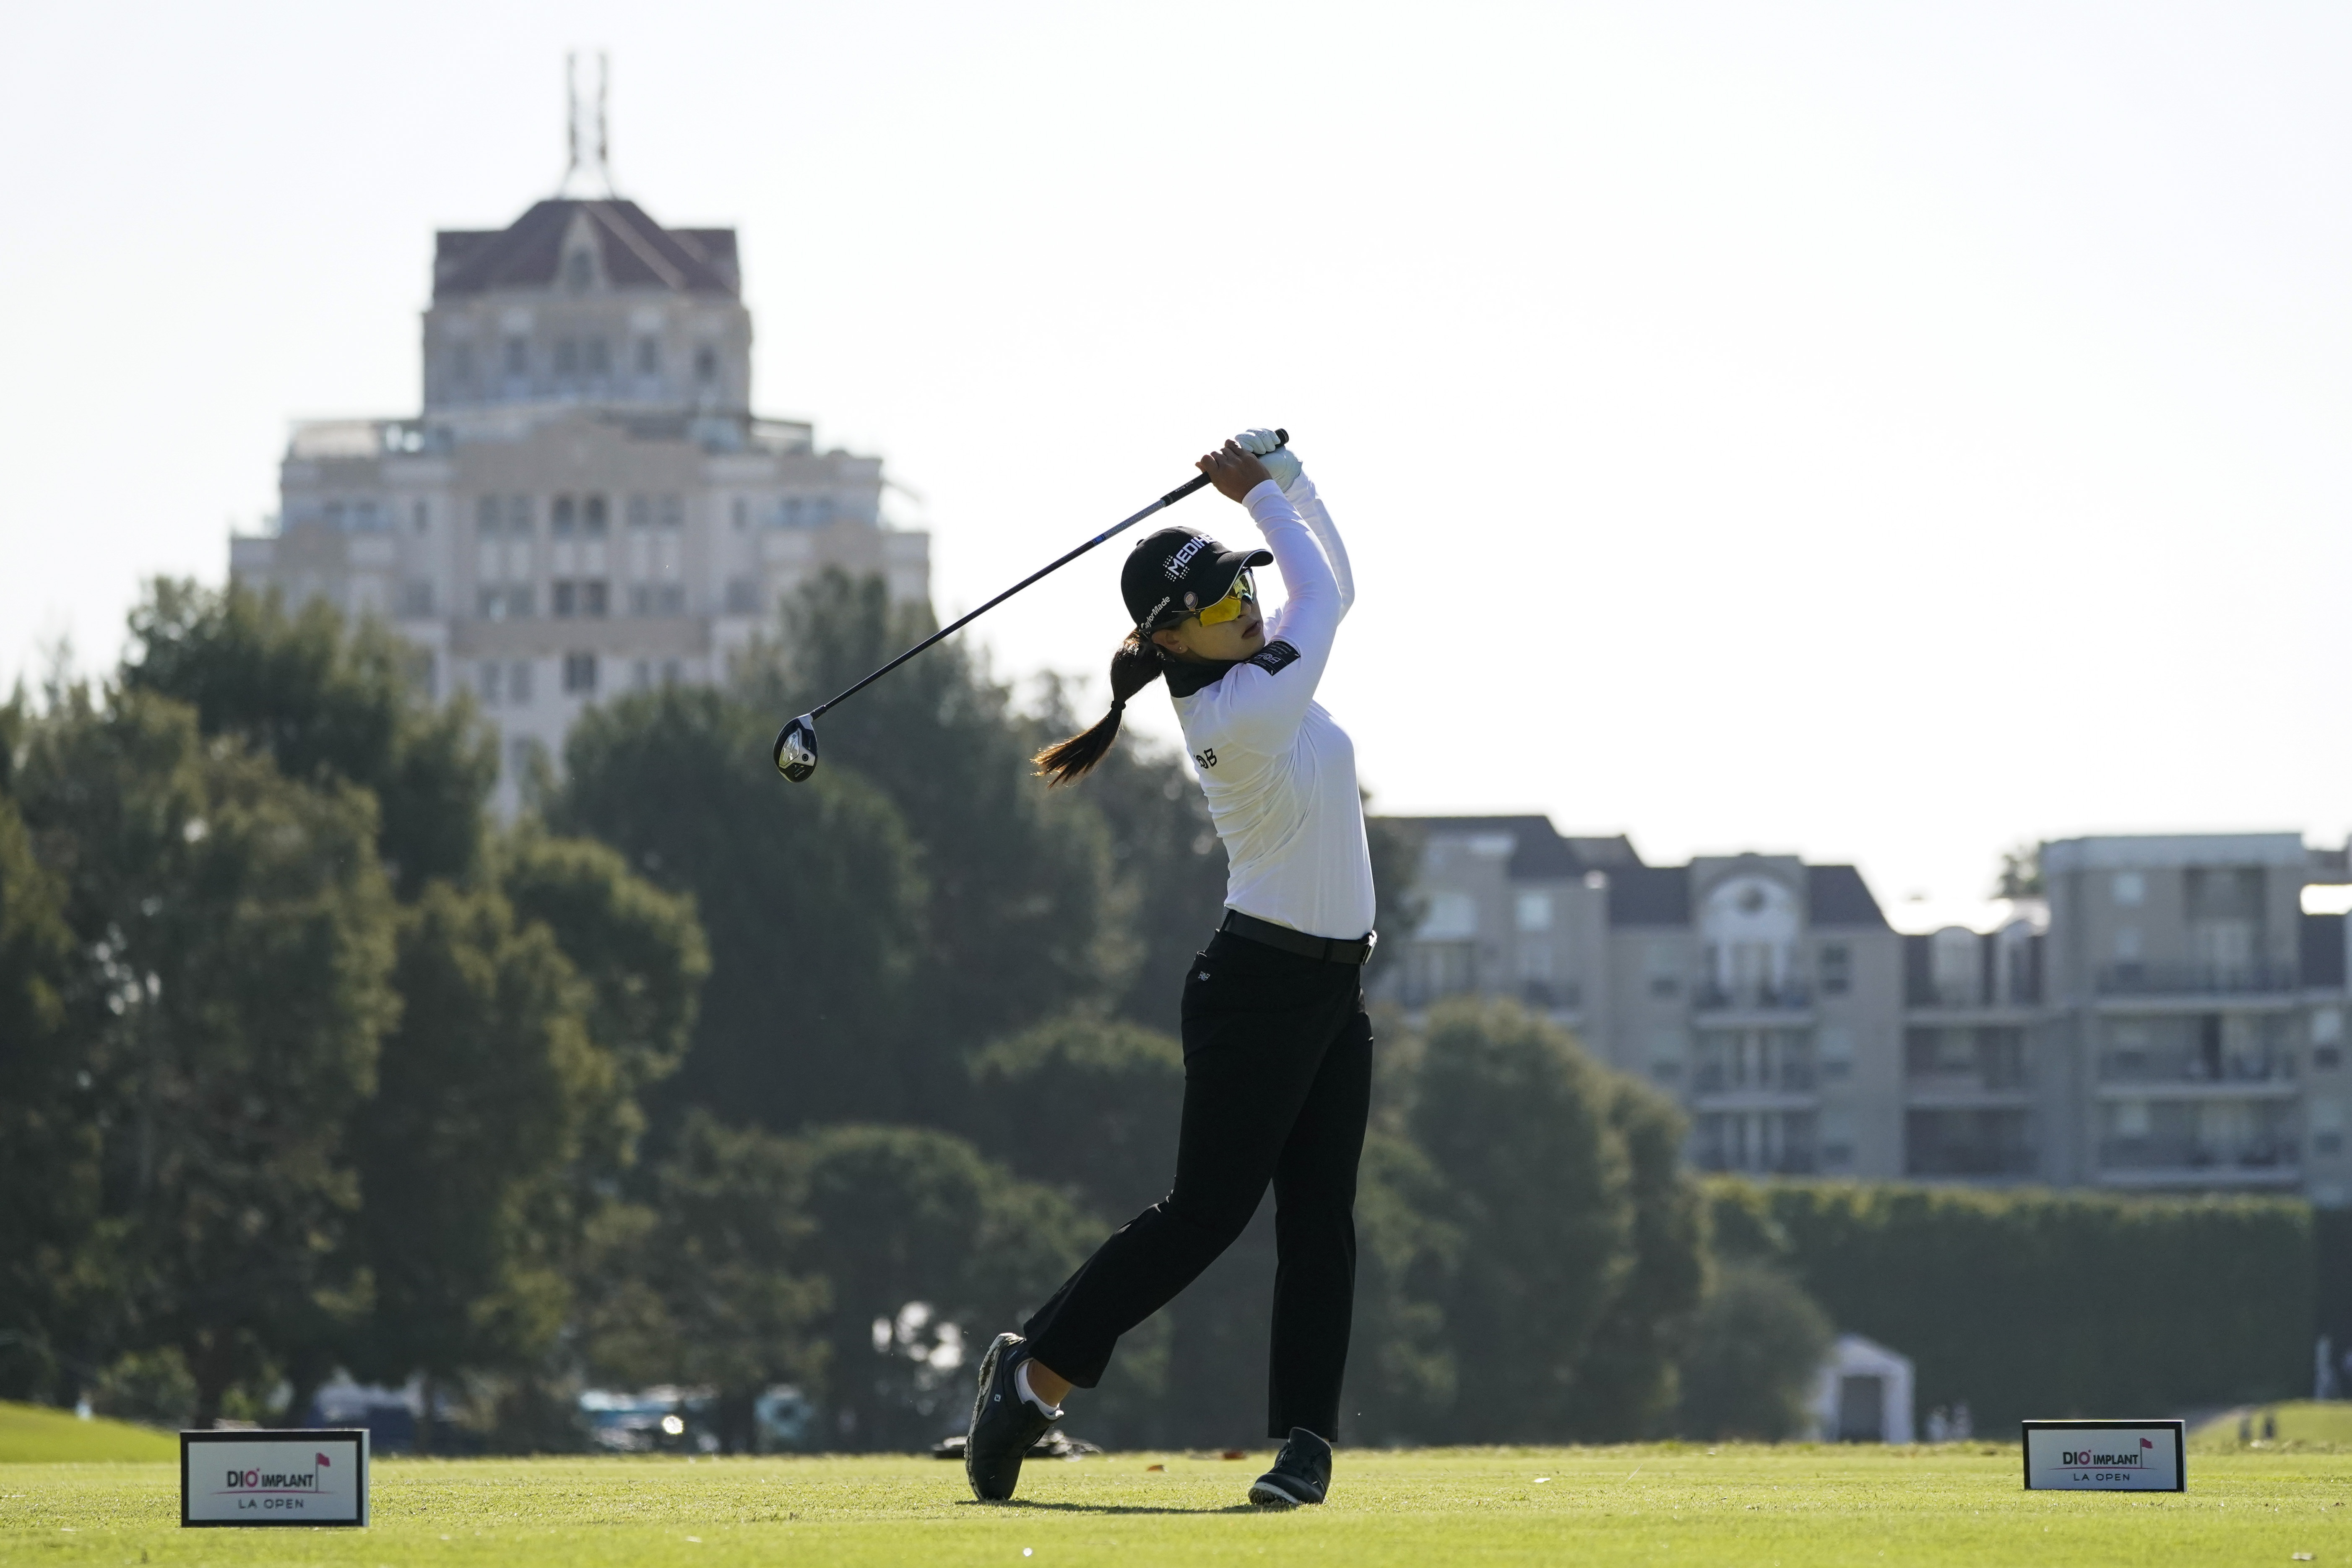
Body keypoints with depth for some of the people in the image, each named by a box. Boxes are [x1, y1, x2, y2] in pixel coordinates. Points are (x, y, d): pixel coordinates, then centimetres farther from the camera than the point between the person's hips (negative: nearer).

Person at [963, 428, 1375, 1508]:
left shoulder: (1254, 668, 7)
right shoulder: (1239, 717, -20)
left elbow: (1325, 588, 20)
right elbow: (1324, 594, -11)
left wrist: (1286, 481, 7)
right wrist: (1262, 494, 1)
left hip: (1330, 993, 9)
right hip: (1259, 988, -9)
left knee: (1320, 1220, 3)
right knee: (1205, 1212, -6)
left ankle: (1306, 1439, 0)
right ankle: (1032, 1370, 3)